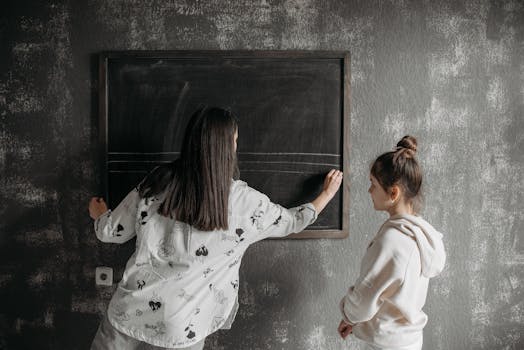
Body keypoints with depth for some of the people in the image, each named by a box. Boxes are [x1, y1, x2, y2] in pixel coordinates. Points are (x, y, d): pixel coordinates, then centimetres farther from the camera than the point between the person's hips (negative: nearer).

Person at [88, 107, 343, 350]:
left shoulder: (157, 182, -8)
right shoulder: (243, 201, -11)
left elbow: (111, 232, 5)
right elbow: (292, 222, 8)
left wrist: (99, 214, 29)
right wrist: (327, 194, 26)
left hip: (128, 314, 1)